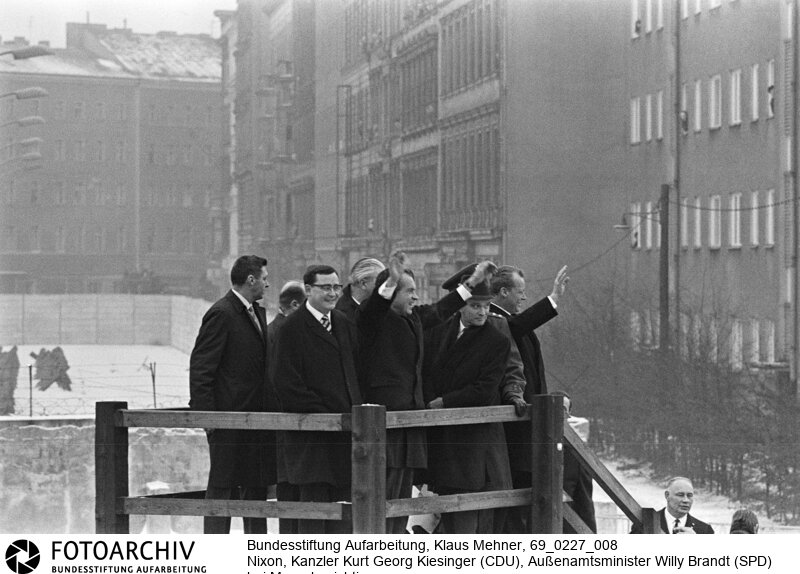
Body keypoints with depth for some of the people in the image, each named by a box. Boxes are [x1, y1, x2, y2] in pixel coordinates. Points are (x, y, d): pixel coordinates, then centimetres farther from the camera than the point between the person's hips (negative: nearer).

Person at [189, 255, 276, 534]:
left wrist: (272, 407, 14)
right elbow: (200, 368, -13)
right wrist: (205, 414, -18)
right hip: (229, 419, -8)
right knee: (222, 488, -3)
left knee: (257, 486, 12)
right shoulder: (221, 314, -11)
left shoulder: (258, 312, 16)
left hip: (257, 416, 8)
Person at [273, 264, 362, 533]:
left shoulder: (345, 324, 15)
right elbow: (287, 382, -11)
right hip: (311, 435, -6)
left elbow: (356, 371, 20)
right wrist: (320, 414, -14)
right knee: (314, 499, -5)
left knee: (344, 501, 8)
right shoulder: (293, 327, -6)